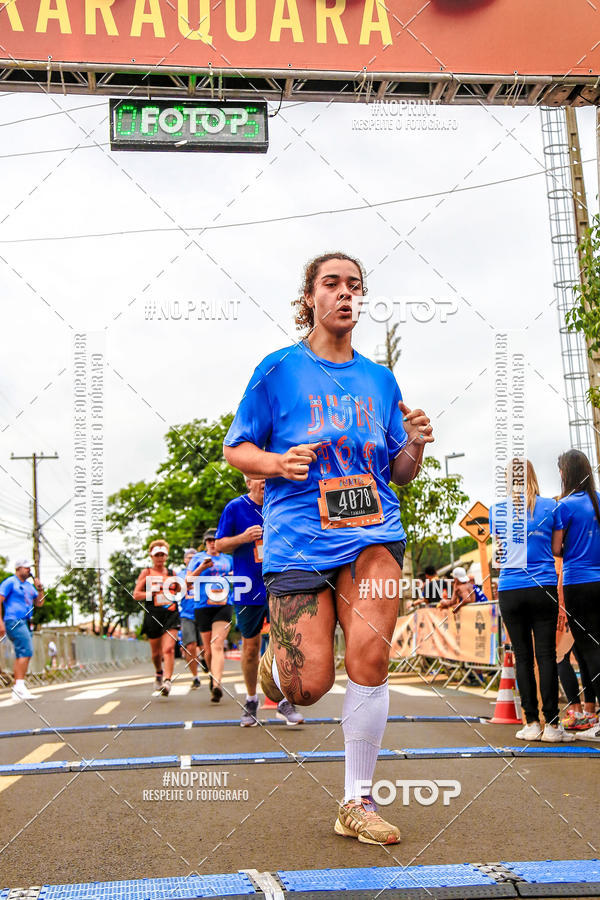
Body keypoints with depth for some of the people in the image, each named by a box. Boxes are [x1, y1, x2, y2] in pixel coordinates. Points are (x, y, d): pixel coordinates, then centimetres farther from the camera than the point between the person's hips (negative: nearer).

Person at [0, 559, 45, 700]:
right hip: (14, 621, -9)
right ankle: (19, 685, -22)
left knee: (21, 655, 7)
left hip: (25, 623, 9)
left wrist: (40, 589, 4)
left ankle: (17, 689, 9)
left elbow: (39, 603, 20)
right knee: (26, 651, -20)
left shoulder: (29, 585, 19)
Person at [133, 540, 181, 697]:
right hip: (153, 615, 0)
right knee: (156, 651, 11)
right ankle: (159, 673, 40)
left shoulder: (171, 573, 14)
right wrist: (153, 594, -14)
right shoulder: (146, 573, 6)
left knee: (168, 649, -16)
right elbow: (136, 595, -2)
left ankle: (167, 680, -22)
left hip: (171, 614, 1)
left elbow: (180, 590, 29)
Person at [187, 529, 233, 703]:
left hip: (224, 606, 0)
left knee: (217, 645, -17)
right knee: (208, 649, 6)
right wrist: (201, 568, -12)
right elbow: (188, 581, 2)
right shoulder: (198, 558, 9)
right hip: (203, 607, 0)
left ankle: (217, 684, -28)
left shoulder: (228, 559, 16)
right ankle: (213, 675, 34)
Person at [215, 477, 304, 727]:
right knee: (250, 646, 8)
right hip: (248, 590, -1)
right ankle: (251, 701, 25)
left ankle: (285, 702, 3)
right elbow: (220, 545, 1)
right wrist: (243, 538, -16)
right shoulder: (235, 508, -1)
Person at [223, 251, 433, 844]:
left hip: (372, 532, 3)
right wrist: (278, 462, -14)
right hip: (297, 535, -2)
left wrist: (415, 447, -4)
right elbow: (235, 449, 7)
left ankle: (357, 803, 1)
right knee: (309, 687, -7)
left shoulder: (379, 379, 15)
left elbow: (399, 474, 18)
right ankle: (275, 656, 32)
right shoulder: (279, 369, 5)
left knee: (369, 658, -16)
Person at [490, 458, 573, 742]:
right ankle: (551, 724, 1)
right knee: (546, 655, 1)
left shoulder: (497, 509, 4)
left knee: (522, 657, 5)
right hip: (544, 588, -1)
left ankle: (531, 723, 6)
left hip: (510, 590, 1)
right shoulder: (549, 506, 1)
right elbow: (556, 548, 9)